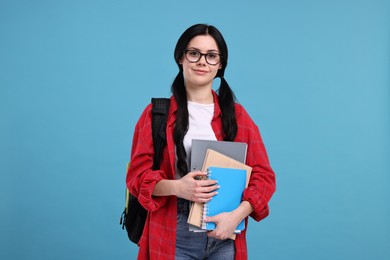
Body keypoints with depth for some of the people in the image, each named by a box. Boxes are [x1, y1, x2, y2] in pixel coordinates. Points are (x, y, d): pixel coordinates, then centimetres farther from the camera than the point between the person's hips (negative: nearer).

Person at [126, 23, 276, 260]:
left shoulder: (237, 115, 6)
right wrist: (177, 187, -20)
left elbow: (263, 175, 2)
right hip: (173, 235, -1)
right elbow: (138, 174, -1)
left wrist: (237, 215, -14)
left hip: (225, 236, 2)